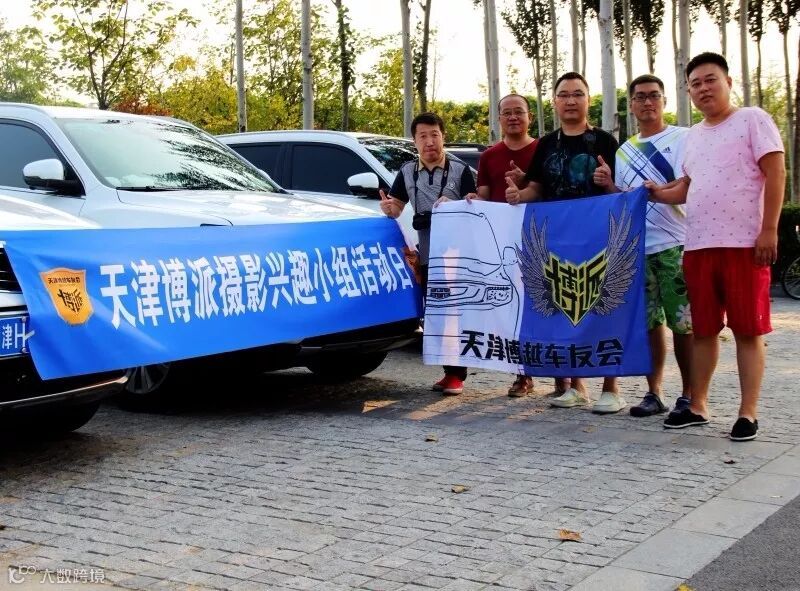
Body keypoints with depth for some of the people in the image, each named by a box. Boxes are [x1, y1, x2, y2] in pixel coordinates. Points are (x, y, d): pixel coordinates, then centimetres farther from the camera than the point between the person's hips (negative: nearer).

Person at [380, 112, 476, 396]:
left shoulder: (460, 171, 0)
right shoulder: (407, 173, 10)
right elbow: (396, 209, 10)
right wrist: (389, 208, -13)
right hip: (426, 256, 4)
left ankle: (457, 374, 3)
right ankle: (449, 370, 15)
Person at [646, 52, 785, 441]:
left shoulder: (752, 120, -1)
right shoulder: (693, 135, 17)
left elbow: (775, 174, -7)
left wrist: (769, 230, -14)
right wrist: (660, 193, 4)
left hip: (744, 244, -6)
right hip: (698, 246, 6)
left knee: (748, 330, -1)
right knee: (703, 329, 12)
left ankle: (748, 413, 4)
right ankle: (697, 406, 20)